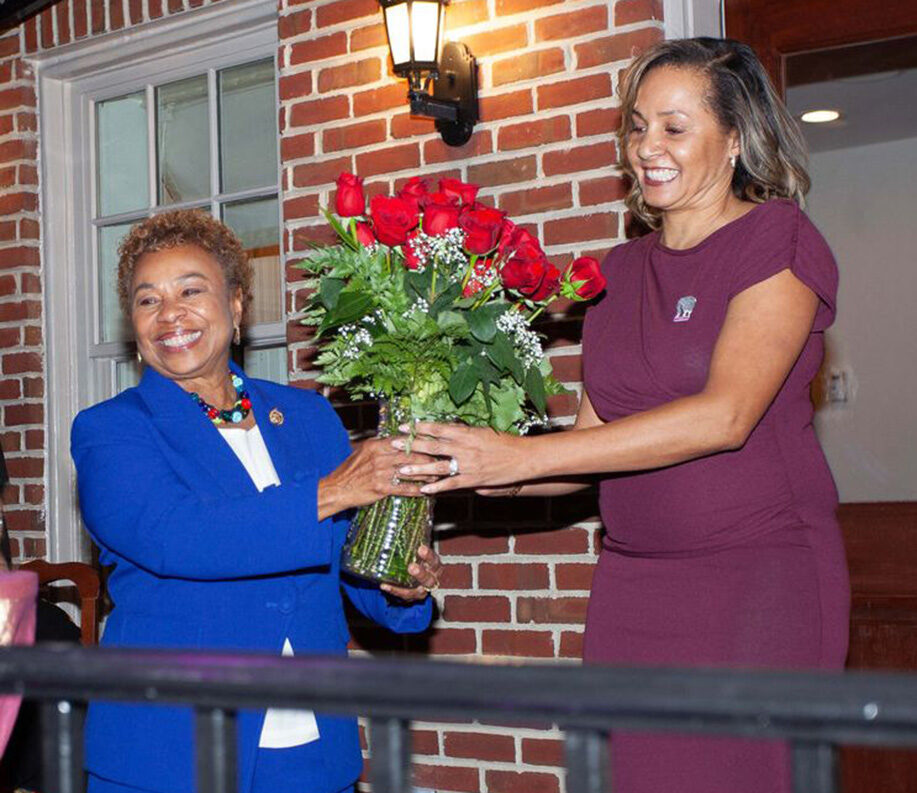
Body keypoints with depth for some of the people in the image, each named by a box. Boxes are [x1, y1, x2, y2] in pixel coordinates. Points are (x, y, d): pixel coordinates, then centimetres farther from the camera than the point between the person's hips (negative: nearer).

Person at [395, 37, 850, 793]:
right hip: (633, 581, 5)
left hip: (759, 572, -5)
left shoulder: (778, 239, -5)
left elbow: (724, 415, -18)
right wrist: (475, 472, -5)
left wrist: (522, 456, -21)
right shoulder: (623, 268, 14)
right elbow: (595, 439, 14)